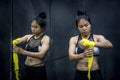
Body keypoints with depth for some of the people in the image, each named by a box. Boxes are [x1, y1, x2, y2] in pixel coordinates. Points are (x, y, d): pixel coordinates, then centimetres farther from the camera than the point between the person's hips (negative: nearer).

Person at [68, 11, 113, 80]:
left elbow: (110, 45, -20)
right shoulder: (73, 39, 4)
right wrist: (83, 55, -30)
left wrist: (92, 43, -37)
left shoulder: (98, 37, 0)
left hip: (95, 74, -1)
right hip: (80, 74, 1)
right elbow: (71, 57, -9)